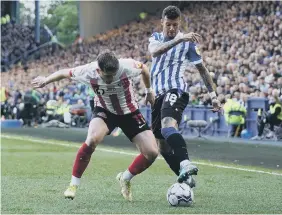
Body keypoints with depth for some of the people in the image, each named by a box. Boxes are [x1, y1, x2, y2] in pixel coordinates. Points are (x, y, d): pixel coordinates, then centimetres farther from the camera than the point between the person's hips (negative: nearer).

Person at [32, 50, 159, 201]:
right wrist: (46, 80, 7)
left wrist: (149, 91, 8)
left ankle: (125, 179, 15)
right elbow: (65, 73, -9)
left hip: (129, 113, 1)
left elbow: (144, 68, -7)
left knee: (152, 152, -12)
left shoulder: (127, 66, -31)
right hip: (104, 111, -1)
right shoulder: (88, 72, -29)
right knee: (93, 139, -33)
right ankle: (73, 185, -17)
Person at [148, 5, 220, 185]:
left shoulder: (188, 42, 3)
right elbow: (154, 51, -15)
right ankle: (186, 178, 16)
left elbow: (202, 68, 11)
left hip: (175, 91, -6)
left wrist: (213, 94, 5)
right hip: (158, 94, 6)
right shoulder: (156, 37, 11)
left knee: (168, 127, -35)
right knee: (163, 145, 7)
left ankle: (185, 164, -53)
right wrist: (178, 39, -30)